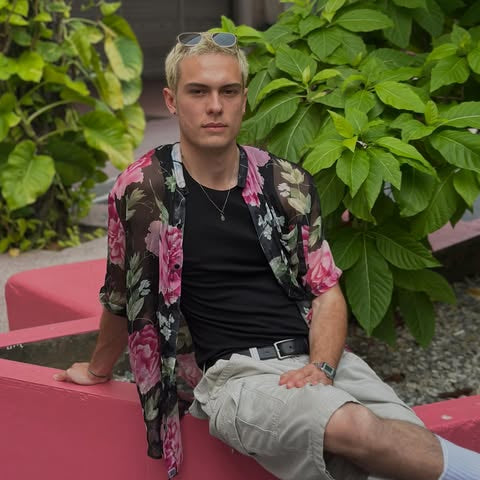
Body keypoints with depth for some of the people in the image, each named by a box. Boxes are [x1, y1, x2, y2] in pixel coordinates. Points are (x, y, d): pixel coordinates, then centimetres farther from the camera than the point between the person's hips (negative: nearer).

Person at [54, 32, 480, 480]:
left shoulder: (287, 184, 7)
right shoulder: (142, 190, -2)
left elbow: (326, 291, 10)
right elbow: (121, 297, 13)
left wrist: (320, 368, -8)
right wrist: (99, 369, 27)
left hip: (315, 359, 4)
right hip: (231, 372, -3)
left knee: (408, 441, -27)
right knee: (355, 427, -32)